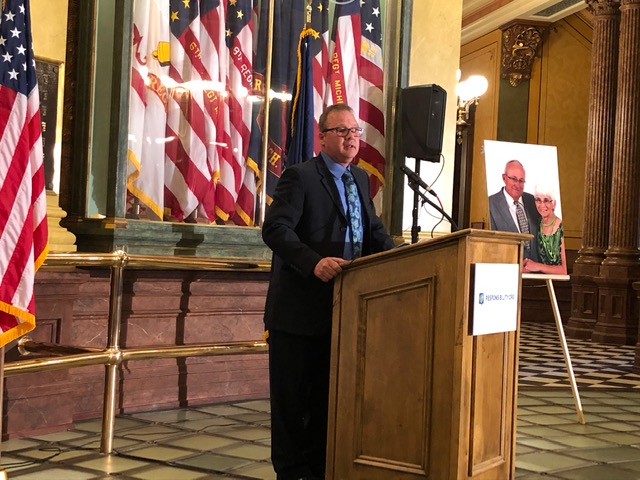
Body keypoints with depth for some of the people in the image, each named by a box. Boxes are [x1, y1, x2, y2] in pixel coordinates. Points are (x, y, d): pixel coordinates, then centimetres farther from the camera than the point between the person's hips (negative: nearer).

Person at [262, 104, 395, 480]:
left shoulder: (361, 179, 14)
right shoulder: (299, 177, -9)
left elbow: (375, 233, 17)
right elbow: (276, 229, -20)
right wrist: (314, 262, -35)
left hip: (342, 306, 7)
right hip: (299, 307, -7)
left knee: (328, 392, 14)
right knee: (292, 395, 4)